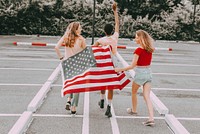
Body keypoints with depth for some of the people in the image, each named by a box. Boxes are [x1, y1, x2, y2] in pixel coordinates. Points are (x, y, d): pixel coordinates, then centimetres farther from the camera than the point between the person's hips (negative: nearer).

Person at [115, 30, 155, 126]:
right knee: (147, 96, 1)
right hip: (148, 73, 6)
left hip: (140, 73, -6)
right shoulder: (150, 49, 4)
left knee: (134, 92, 21)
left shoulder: (138, 50, -16)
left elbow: (132, 66, -17)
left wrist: (120, 69, -11)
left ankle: (134, 110, 41)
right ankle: (151, 118, -10)